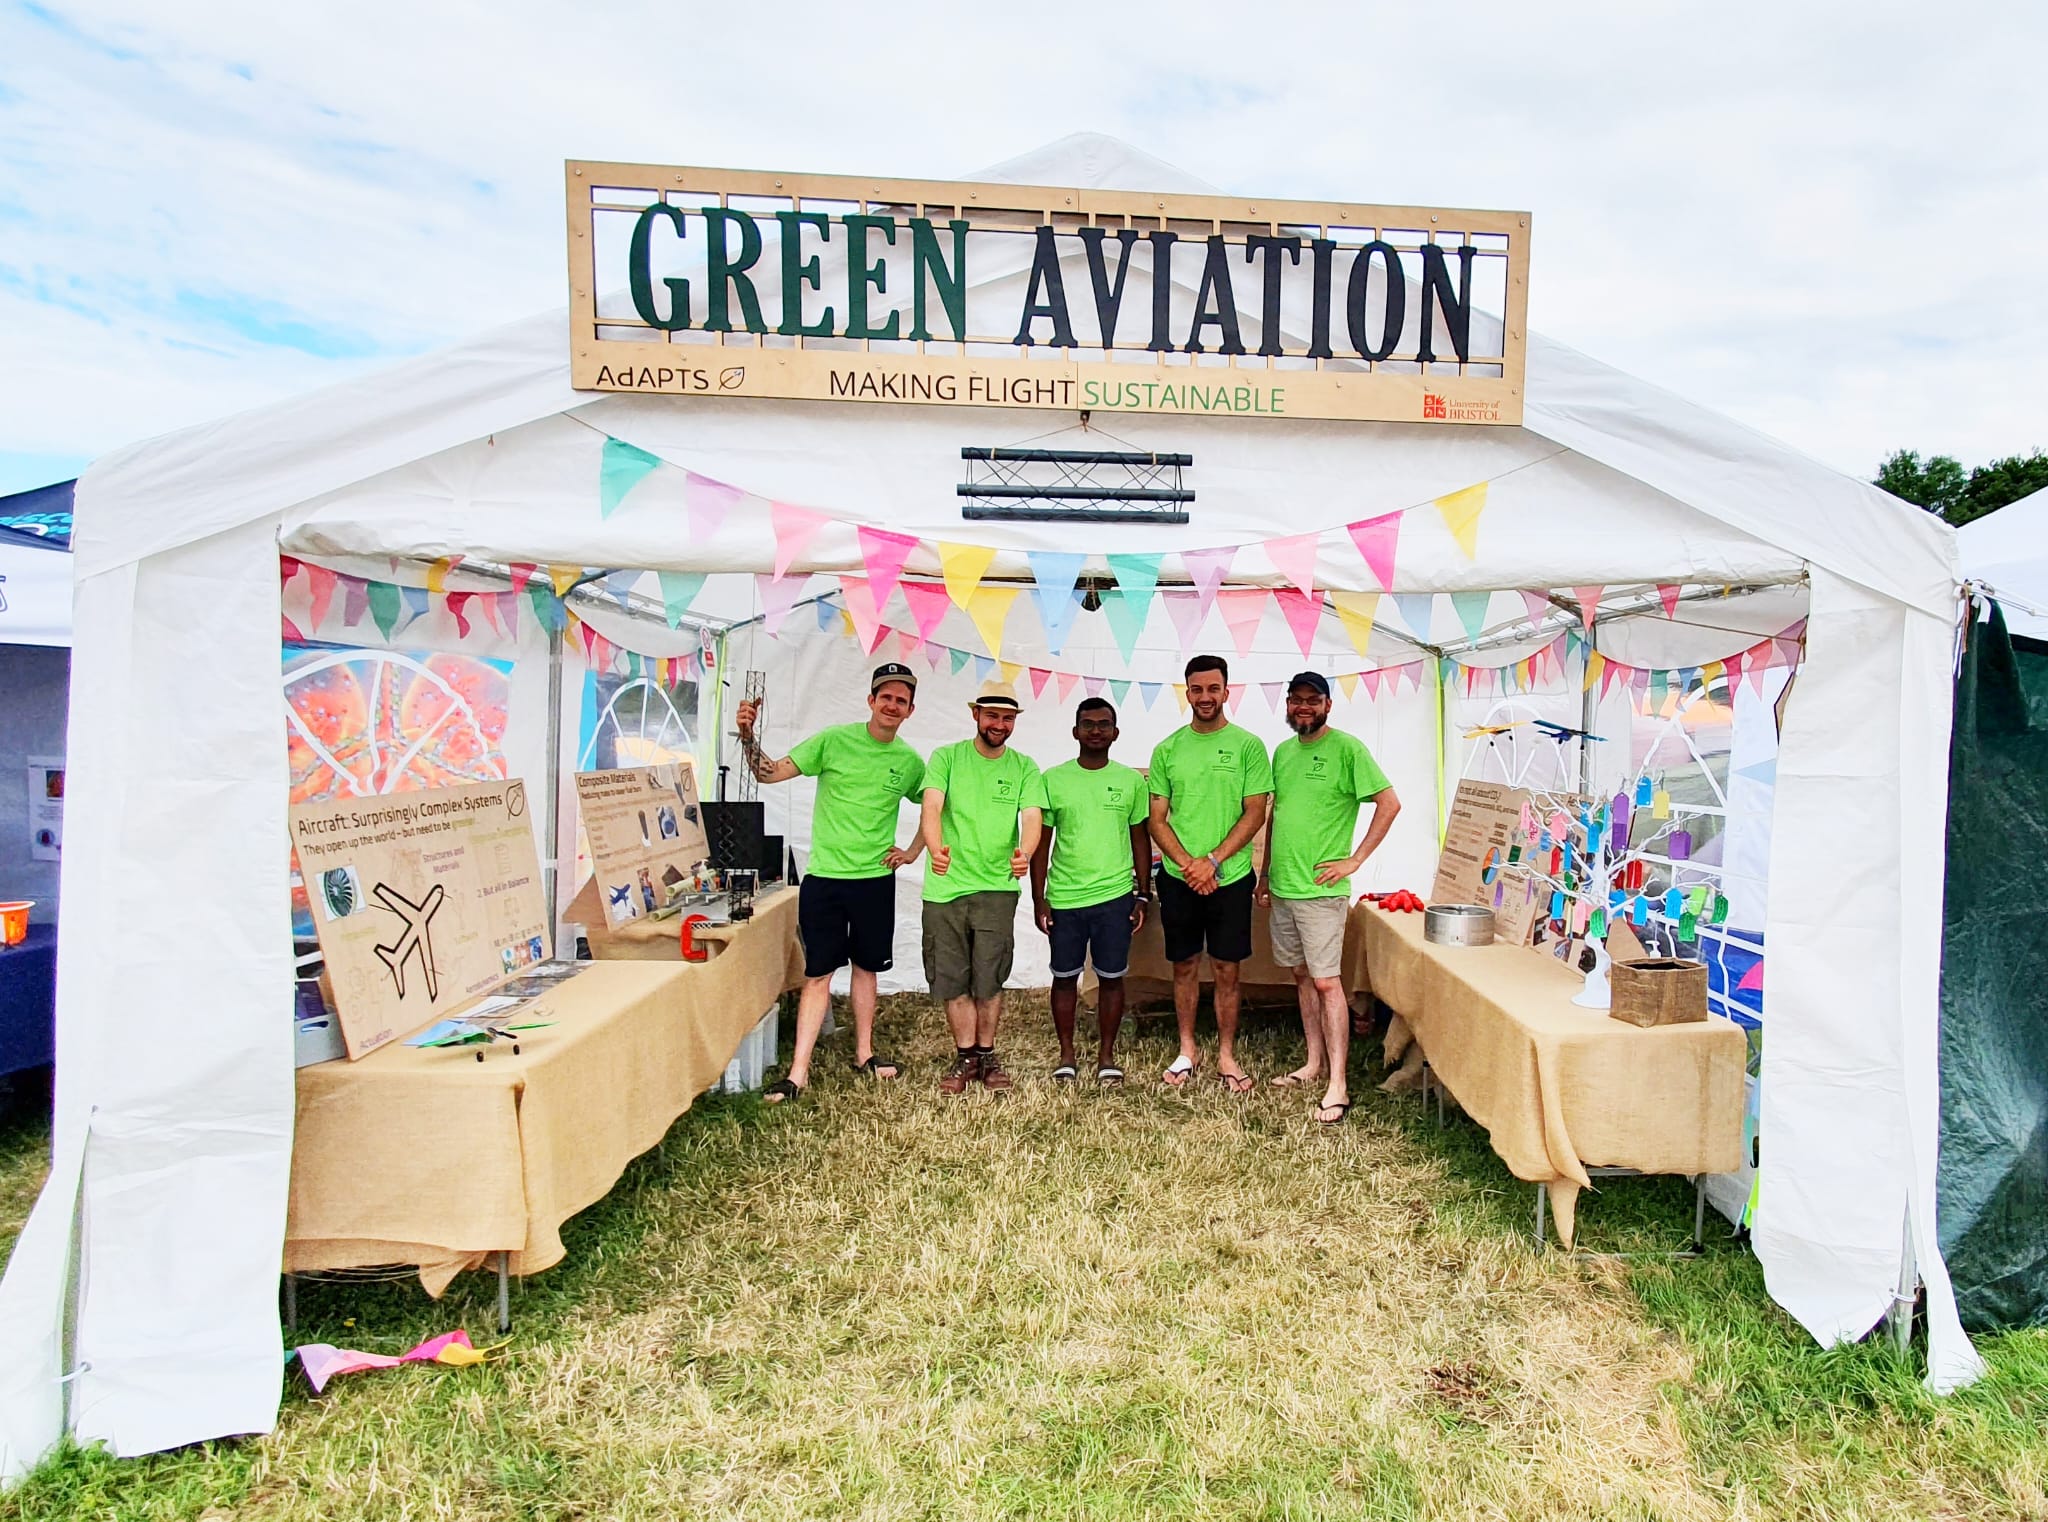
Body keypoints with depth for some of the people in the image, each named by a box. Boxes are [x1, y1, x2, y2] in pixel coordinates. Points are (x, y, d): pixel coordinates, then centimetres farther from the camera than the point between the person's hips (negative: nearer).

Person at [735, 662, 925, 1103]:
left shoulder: (910, 761, 3)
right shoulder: (834, 740, -5)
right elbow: (769, 773, -6)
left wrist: (913, 852, 7)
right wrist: (748, 735, -21)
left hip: (876, 879, 3)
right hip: (825, 877, -2)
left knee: (866, 967, 15)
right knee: (818, 974, 0)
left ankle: (864, 1054, 29)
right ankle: (798, 1072, 6)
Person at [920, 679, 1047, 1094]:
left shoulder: (1024, 767, 5)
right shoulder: (946, 758, 2)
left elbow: (1032, 817, -8)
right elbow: (931, 808, -12)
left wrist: (1024, 853, -31)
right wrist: (935, 848, -33)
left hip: (996, 887, 0)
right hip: (944, 887, 0)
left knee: (989, 980, 0)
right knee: (952, 980, 7)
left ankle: (987, 1055, 21)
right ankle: (965, 1056, 24)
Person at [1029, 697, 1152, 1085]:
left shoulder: (1131, 780, 4)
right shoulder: (1053, 780, 2)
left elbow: (1140, 840, 9)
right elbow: (1041, 843, 4)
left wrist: (1143, 895, 5)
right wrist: (1038, 900, 0)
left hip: (1115, 897, 0)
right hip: (1063, 898, 0)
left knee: (1111, 978, 7)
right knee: (1065, 977, 9)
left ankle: (1107, 1056, 22)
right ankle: (1066, 1056, 23)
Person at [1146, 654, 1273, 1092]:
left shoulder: (1248, 746, -2)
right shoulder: (1167, 749, 4)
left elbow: (1255, 814, -5)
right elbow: (1157, 819, 3)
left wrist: (1213, 861, -14)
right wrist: (1188, 864, -11)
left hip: (1230, 878, -2)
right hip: (1178, 878, 2)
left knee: (1226, 969, 6)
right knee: (1184, 966, 11)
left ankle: (1226, 1055, 21)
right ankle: (1187, 1050, 26)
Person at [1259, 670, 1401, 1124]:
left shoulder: (1347, 748, -9)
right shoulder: (1282, 751, 12)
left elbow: (1389, 803, -11)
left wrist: (1354, 860, -13)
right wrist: (1266, 874, 18)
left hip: (1320, 888, -7)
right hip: (1282, 887, 7)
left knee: (1326, 982, -6)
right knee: (1302, 976, 14)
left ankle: (1337, 1086, 0)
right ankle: (1314, 1063, 26)